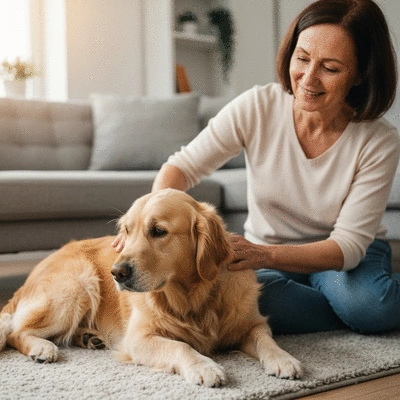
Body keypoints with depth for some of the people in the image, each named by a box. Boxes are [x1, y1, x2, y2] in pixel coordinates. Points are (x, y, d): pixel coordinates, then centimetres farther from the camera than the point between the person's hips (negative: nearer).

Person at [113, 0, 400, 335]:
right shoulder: (258, 107, -18)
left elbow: (349, 244, -24)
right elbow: (182, 167, -14)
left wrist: (264, 255, -42)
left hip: (349, 254, -1)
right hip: (264, 249, 2)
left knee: (367, 301, -36)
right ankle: (356, 318, -8)